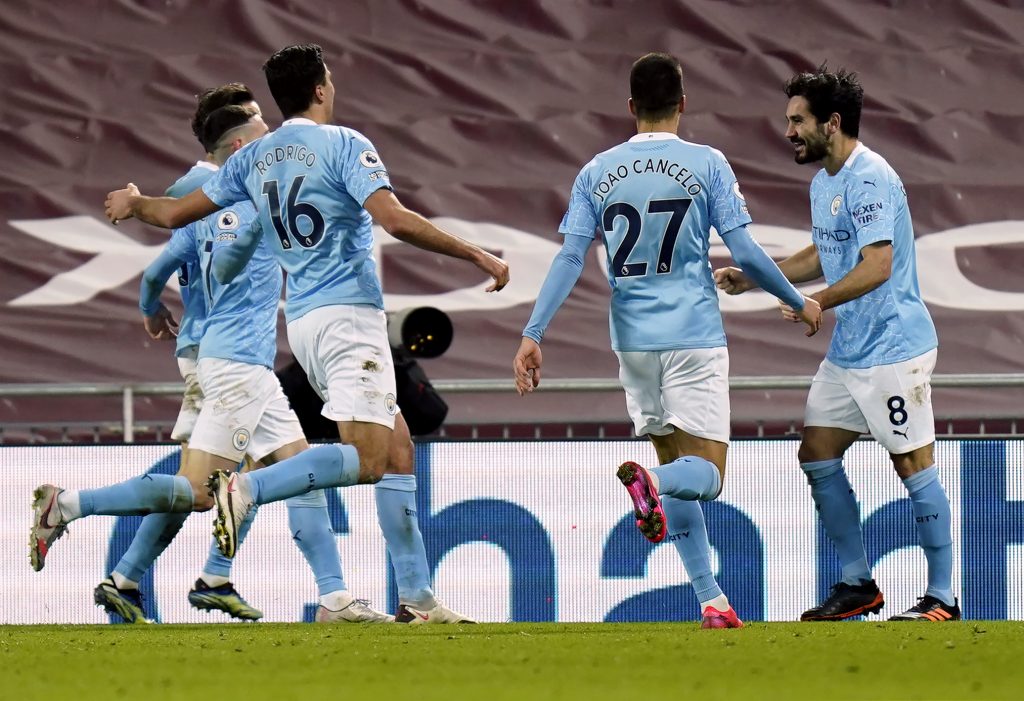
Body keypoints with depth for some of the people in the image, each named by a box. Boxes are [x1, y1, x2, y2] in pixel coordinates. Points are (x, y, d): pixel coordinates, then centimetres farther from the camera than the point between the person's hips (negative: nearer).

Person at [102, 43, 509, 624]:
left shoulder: (253, 159, 12)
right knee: (367, 459, -16)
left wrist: (133, 203, 39)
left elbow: (177, 213, 16)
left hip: (303, 318, 8)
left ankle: (417, 596, 6)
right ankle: (247, 490, -31)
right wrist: (477, 255, -13)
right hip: (349, 314, -8)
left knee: (397, 446, 10)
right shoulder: (342, 144, -6)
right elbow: (395, 219, -19)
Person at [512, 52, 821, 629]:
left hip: (633, 340, 4)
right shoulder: (707, 164, -4)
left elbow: (570, 258, -2)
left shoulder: (598, 172, 5)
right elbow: (744, 252, -7)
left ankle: (711, 599, 7)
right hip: (694, 337, -4)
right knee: (706, 474, -2)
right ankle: (651, 481, -37)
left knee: (678, 469, 15)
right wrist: (800, 303, 6)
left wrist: (534, 334, -1)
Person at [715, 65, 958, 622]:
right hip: (846, 354, 10)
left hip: (892, 350, -10)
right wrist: (753, 278, 21)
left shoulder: (870, 180, -19)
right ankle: (857, 585, 16)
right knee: (817, 455, 8)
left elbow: (877, 266, -27)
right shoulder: (823, 183, 12)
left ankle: (942, 598, 2)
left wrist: (819, 302, -32)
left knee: (913, 466, -4)